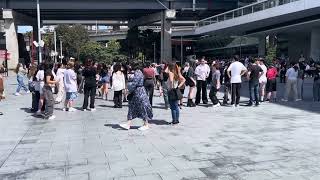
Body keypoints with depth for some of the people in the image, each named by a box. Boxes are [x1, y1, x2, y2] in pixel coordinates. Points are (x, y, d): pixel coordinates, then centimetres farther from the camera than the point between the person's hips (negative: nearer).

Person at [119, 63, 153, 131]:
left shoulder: (138, 74, -17)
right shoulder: (135, 73, 15)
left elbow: (134, 84, -19)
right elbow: (130, 81, 19)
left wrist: (130, 91, -10)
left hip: (139, 93, -11)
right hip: (135, 93, 11)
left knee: (143, 108, -2)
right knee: (132, 107, 8)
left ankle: (146, 125, 8)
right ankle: (128, 124, 10)